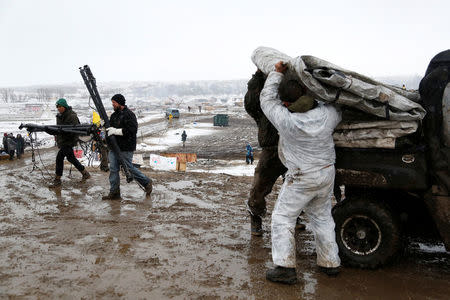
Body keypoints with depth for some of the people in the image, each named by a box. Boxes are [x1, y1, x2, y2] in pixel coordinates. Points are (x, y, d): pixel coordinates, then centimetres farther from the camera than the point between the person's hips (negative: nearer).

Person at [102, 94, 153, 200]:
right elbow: (111, 127, 26)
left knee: (129, 168, 0)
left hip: (125, 148, -8)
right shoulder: (114, 115, 16)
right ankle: (114, 193, 11)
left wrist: (116, 131, -22)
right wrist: (106, 130, 2)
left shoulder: (129, 114, -11)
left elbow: (132, 130, -22)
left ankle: (147, 182, 19)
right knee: (113, 169, 5)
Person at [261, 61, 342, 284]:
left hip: (301, 179, -6)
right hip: (327, 174, 6)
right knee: (322, 217, 21)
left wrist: (277, 73, 1)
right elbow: (338, 110, 15)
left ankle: (285, 267, 4)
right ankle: (330, 262, 30)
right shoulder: (327, 114, -11)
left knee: (283, 218, 6)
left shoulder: (286, 120, -24)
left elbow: (267, 99, -8)